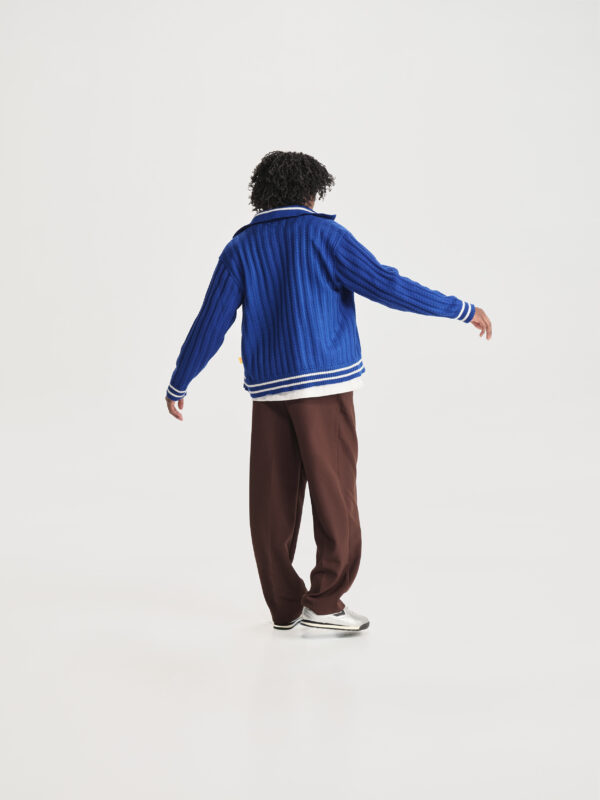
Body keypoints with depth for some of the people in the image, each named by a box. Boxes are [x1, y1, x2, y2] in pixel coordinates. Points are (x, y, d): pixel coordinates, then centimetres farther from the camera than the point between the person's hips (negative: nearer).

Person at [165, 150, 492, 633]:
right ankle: (324, 602, 3)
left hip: (268, 389, 4)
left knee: (274, 499, 7)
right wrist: (462, 310, -1)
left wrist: (179, 384, 17)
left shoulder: (242, 246, 10)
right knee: (334, 493, 2)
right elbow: (385, 285, -7)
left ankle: (284, 607, 14)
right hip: (324, 383, -4)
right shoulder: (322, 234, 0)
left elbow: (211, 322, 7)